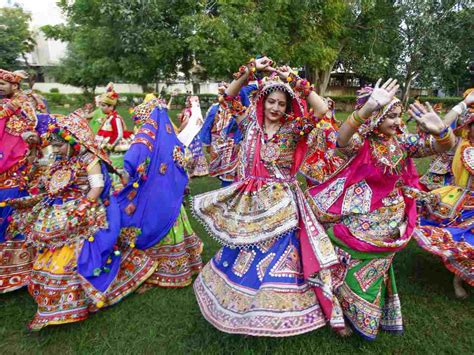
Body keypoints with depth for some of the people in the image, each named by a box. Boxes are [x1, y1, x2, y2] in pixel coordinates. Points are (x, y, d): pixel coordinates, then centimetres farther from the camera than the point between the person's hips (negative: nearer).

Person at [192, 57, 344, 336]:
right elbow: (228, 99, 1)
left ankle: (271, 312, 29)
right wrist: (251, 71, -8)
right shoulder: (251, 124, 3)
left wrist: (295, 81, -15)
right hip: (250, 204, 3)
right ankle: (242, 307, 41)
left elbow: (322, 110, -17)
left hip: (280, 206, -3)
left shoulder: (292, 129, -4)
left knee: (277, 258, 5)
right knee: (243, 257, 16)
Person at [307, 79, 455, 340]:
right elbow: (341, 140, -41)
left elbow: (445, 145, -11)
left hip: (389, 223, 5)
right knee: (351, 266, 10)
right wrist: (367, 108, -58)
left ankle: (358, 314, 46)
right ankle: (341, 312, 37)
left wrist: (440, 130, -36)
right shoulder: (360, 141, -17)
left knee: (373, 267, 21)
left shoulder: (402, 141, -3)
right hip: (358, 218, -4)